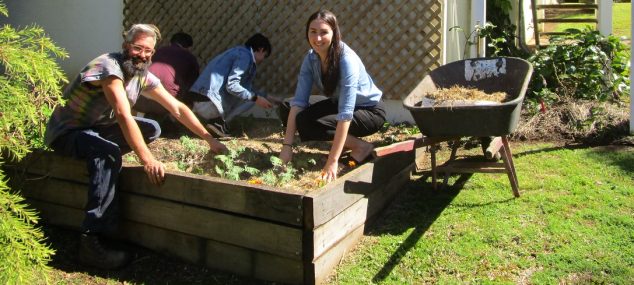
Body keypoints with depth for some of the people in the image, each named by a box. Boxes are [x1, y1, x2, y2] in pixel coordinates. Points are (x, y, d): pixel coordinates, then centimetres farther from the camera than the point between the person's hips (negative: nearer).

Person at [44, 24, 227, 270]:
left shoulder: (143, 76, -2)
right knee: (109, 153, -36)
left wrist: (209, 139, -4)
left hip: (97, 129, 8)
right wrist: (147, 160, -42)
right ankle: (91, 242, -35)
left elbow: (178, 108, 1)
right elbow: (124, 115, -36)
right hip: (66, 131, -8)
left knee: (152, 129, 0)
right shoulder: (110, 66, -25)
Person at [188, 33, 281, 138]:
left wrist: (266, 97, 32)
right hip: (208, 102, -9)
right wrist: (255, 98, -9)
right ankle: (218, 120, -4)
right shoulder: (245, 55, -5)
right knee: (251, 97, 1)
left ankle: (215, 118, 7)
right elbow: (231, 86, -17)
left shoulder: (238, 51, 24)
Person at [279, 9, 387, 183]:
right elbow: (299, 101, -15)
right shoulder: (310, 58, -10)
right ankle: (345, 142, 0)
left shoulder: (347, 60, -30)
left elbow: (345, 113, -35)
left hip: (370, 110, -7)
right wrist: (287, 145, -25)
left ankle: (361, 147, -9)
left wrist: (332, 161, -39)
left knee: (306, 123, -25)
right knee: (287, 114, -9)